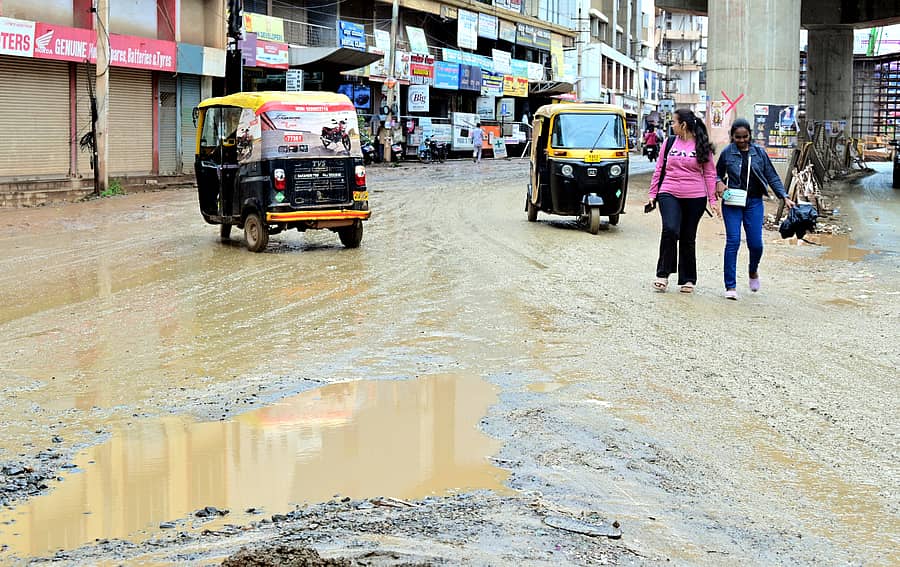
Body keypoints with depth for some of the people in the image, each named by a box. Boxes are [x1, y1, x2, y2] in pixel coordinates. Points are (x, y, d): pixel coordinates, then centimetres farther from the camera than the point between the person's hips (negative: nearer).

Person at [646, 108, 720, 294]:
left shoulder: (702, 146, 2)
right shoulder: (669, 143, 9)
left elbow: (709, 173, 5)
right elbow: (659, 169, 14)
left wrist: (712, 199, 0)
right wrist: (653, 194, 12)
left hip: (695, 198, -1)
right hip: (669, 195, 1)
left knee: (688, 238, 7)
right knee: (670, 230, -21)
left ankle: (687, 279, 19)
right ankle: (663, 273, -9)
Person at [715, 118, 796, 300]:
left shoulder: (759, 153, 5)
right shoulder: (727, 153, 2)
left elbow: (772, 176, 9)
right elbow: (717, 173, 15)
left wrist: (784, 197, 0)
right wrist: (719, 183, -8)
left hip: (754, 203, 1)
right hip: (732, 203, -1)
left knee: (755, 244, -3)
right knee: (733, 242, -8)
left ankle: (753, 271, 32)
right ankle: (730, 286, -2)